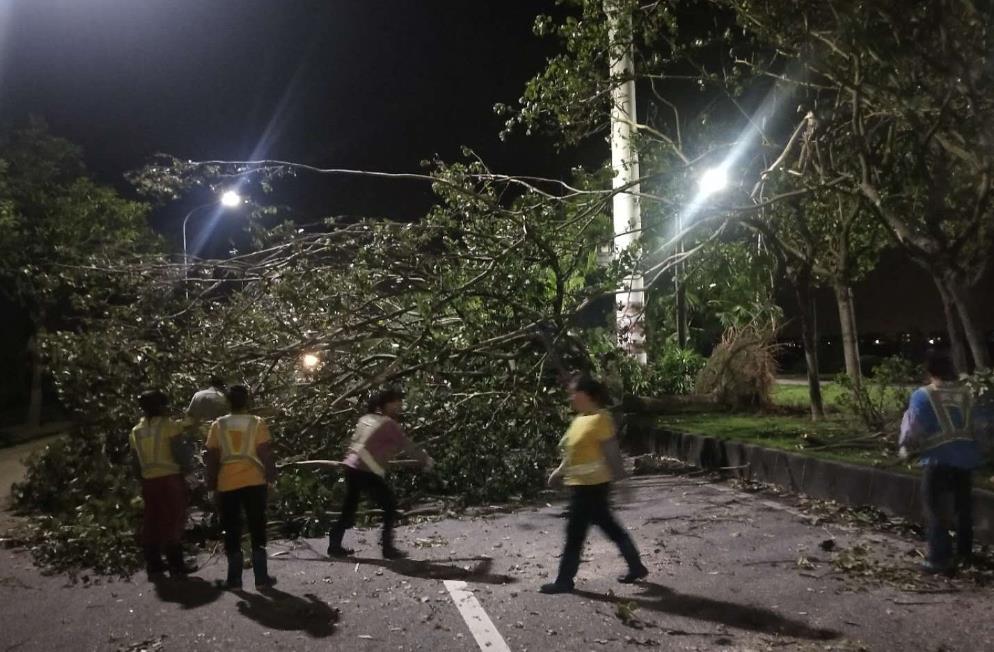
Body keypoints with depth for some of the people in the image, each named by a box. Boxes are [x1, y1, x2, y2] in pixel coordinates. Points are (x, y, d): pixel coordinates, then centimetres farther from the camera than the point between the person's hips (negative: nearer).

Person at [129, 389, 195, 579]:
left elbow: (135, 462, 13)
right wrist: (188, 446, 6)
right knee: (173, 522, 1)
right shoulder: (170, 425, -8)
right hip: (170, 479, -5)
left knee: (152, 524, 12)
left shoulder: (136, 431, 10)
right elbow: (180, 454, -13)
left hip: (149, 481, 6)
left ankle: (154, 566, 17)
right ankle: (176, 565, 4)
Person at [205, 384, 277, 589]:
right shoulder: (257, 423, -3)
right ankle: (261, 577, 8)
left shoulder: (218, 425, 1)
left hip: (227, 484, 1)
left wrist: (211, 484, 9)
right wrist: (272, 476, 4)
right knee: (257, 529, 8)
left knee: (232, 531, 10)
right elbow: (266, 453, -6)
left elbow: (212, 458, 1)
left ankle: (235, 578, 11)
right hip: (254, 482, -1)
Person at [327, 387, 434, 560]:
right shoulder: (389, 423, -5)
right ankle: (387, 548, 5)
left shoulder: (366, 419, 15)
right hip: (367, 472, -8)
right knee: (390, 506, 5)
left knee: (349, 508, 18)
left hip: (351, 466, 8)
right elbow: (407, 446, 0)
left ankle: (334, 546, 24)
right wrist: (426, 460, 12)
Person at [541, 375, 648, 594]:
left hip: (592, 486, -9)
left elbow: (611, 453, -18)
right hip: (581, 485, 9)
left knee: (575, 532, 0)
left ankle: (564, 580, 11)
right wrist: (560, 471, 17)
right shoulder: (580, 419, 11)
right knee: (610, 527, 17)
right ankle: (636, 567, 28)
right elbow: (574, 452, 19)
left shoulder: (600, 419, -17)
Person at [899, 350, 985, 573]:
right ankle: (964, 553, 29)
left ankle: (940, 558, -1)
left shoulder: (923, 395, -11)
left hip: (937, 459, -5)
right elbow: (975, 425, 12)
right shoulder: (966, 392, 3)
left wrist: (906, 448, 7)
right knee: (963, 506, 19)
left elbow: (913, 429, -9)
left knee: (934, 508, 2)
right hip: (966, 457, 5)